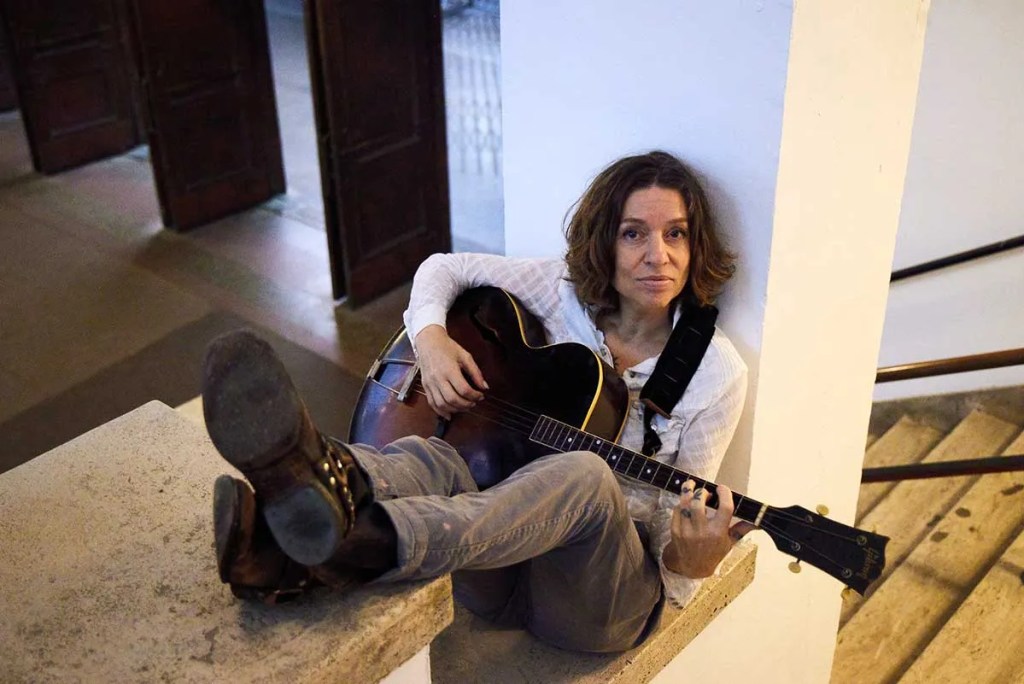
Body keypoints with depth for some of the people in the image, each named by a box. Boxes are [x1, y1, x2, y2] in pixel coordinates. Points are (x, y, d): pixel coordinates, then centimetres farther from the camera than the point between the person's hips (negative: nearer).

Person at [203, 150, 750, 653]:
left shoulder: (715, 371, -4)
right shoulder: (569, 290, 2)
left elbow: (680, 523, -1)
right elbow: (445, 268, 11)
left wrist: (688, 563, -25)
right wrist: (430, 337, -11)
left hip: (603, 586, -3)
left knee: (586, 475, -37)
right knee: (431, 458, -30)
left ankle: (358, 547, -62)